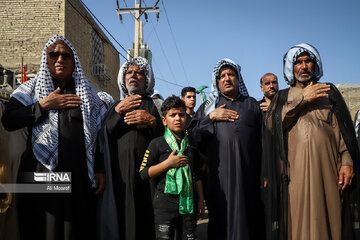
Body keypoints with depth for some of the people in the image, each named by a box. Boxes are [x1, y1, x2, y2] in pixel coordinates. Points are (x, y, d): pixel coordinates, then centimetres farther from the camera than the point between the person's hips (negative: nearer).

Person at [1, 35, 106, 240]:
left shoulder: (87, 94, 15)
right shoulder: (31, 89, 11)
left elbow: (102, 134, 13)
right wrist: (44, 105, -8)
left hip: (80, 177, 1)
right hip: (42, 175, -1)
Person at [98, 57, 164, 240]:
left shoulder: (154, 105, 11)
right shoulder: (115, 106, 20)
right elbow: (103, 137, 5)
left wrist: (151, 121, -16)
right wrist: (118, 111, -7)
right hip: (117, 174, 3)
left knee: (143, 224, -8)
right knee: (116, 224, -3)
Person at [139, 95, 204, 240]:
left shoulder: (191, 144, 12)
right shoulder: (157, 144, -1)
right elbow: (143, 173, -7)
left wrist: (201, 199, 13)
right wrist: (168, 163, -14)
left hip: (188, 203, 4)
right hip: (165, 204, -4)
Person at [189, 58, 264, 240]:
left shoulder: (252, 104, 17)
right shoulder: (207, 107, 17)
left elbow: (262, 139, 10)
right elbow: (192, 135, 6)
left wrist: (263, 174, 2)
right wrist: (211, 118, -5)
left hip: (247, 175, 1)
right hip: (219, 175, 0)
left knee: (249, 221, 1)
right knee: (223, 221, -2)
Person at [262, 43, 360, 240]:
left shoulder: (329, 92, 17)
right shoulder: (282, 97, 17)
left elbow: (343, 128, 7)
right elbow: (271, 124, -2)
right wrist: (301, 100, -7)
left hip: (326, 165, 0)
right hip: (295, 169, 0)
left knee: (328, 218, -2)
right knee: (298, 220, -3)